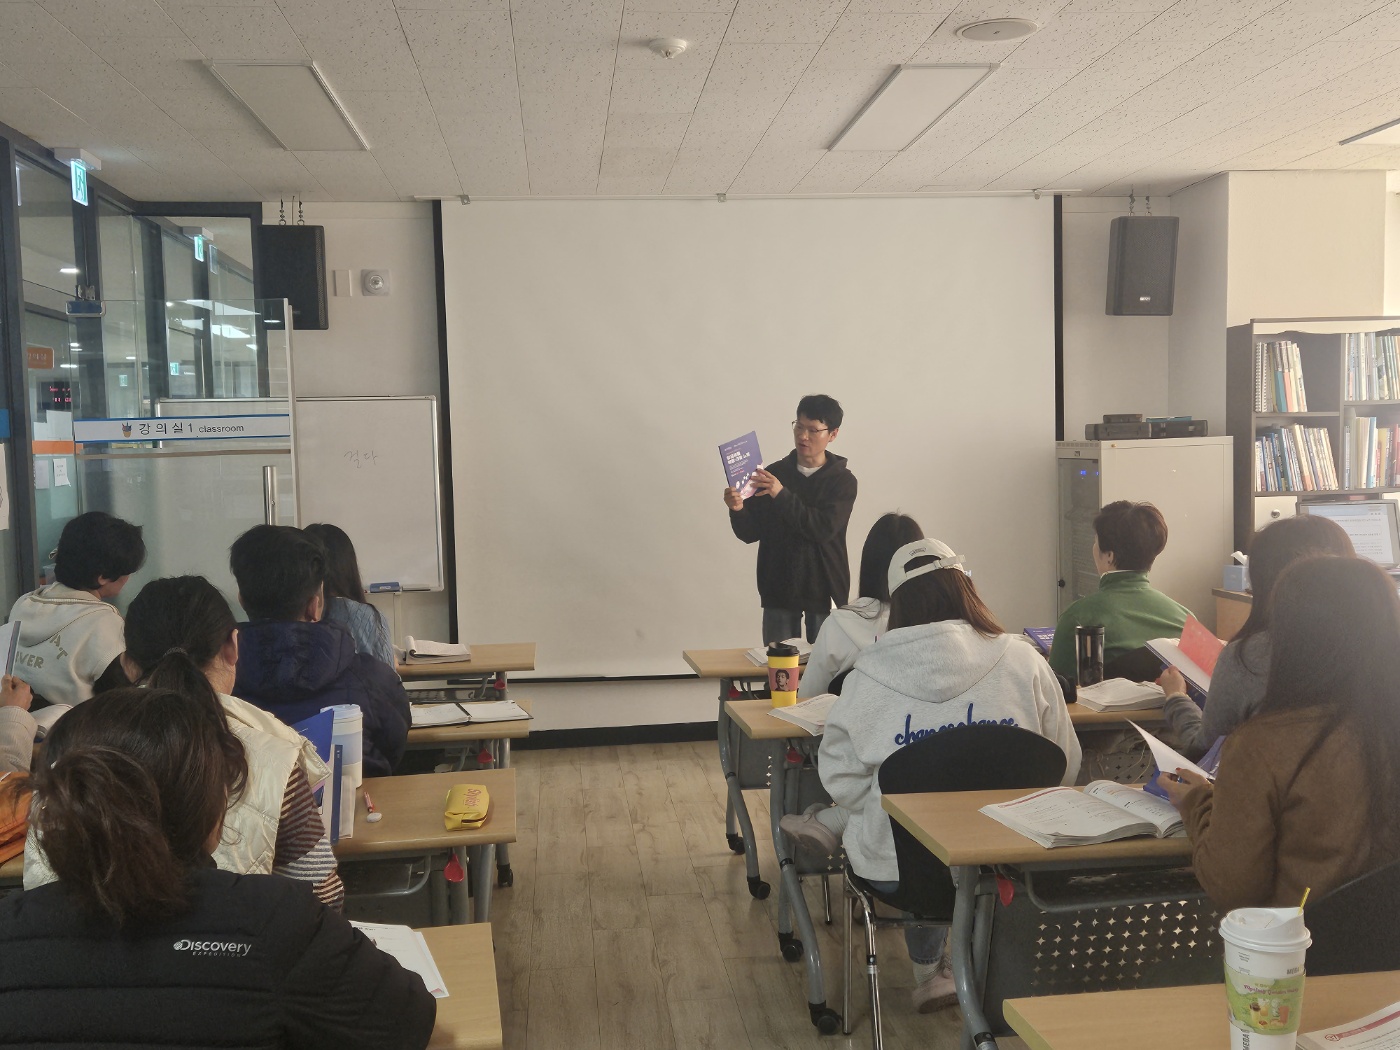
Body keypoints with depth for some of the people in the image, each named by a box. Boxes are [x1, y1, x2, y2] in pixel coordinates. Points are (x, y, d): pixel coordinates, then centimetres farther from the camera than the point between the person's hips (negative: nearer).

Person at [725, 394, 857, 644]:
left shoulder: (843, 481, -1)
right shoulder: (773, 474, 5)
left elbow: (823, 529, -17)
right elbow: (750, 533, 3)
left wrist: (782, 495, -23)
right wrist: (737, 510, -18)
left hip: (825, 589, -2)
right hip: (778, 588, 2)